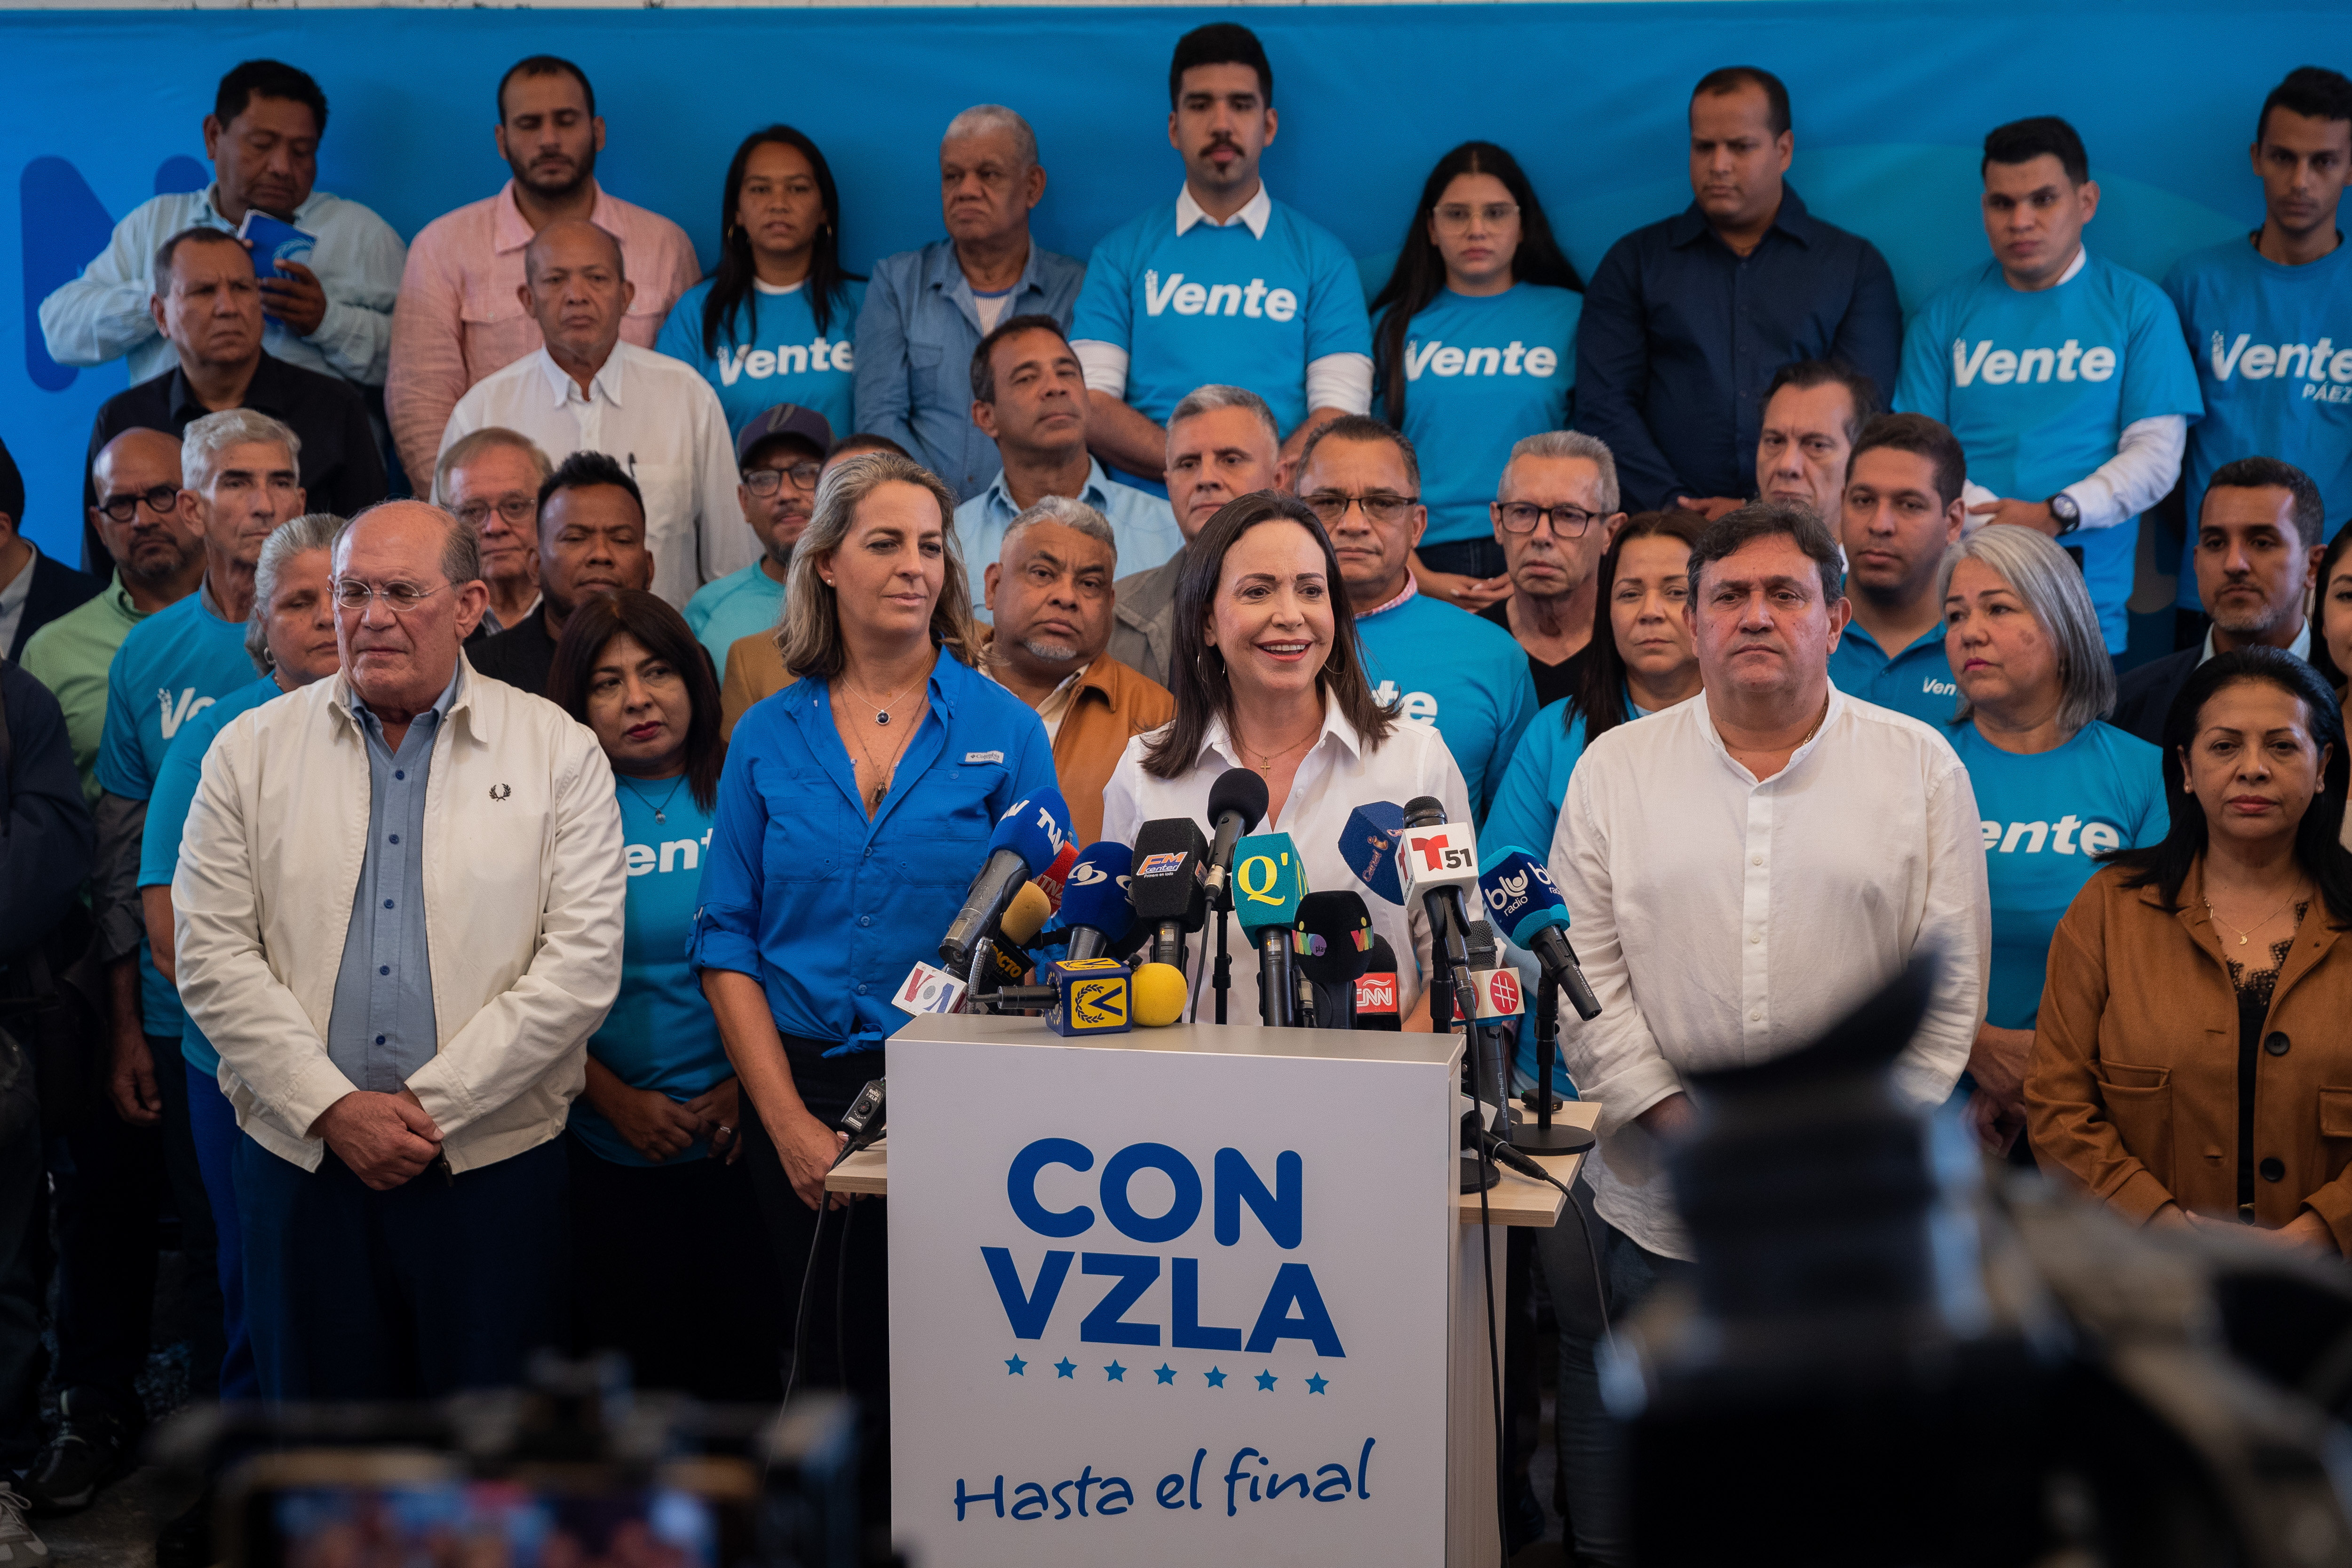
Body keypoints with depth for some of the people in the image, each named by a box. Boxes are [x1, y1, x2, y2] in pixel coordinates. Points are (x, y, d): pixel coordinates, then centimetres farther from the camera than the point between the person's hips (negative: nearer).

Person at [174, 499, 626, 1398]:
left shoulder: (558, 752, 1)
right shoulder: (251, 750, 7)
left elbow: (582, 964, -6)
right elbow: (212, 956, 1)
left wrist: (431, 1106, -11)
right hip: (302, 1155, 2)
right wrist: (332, 1106, -10)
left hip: (493, 1155, -1)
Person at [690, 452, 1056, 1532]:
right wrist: (790, 1122, -7)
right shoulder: (768, 738, 5)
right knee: (834, 1370, 9)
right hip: (801, 1091, 2)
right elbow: (726, 944, 2)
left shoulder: (1002, 730, 0)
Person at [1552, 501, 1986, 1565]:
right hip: (1653, 1216, 1)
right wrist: (1685, 1126, -9)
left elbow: (1949, 987, 2)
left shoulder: (1921, 768, 4)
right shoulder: (1616, 768, 7)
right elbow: (1584, 971, 2)